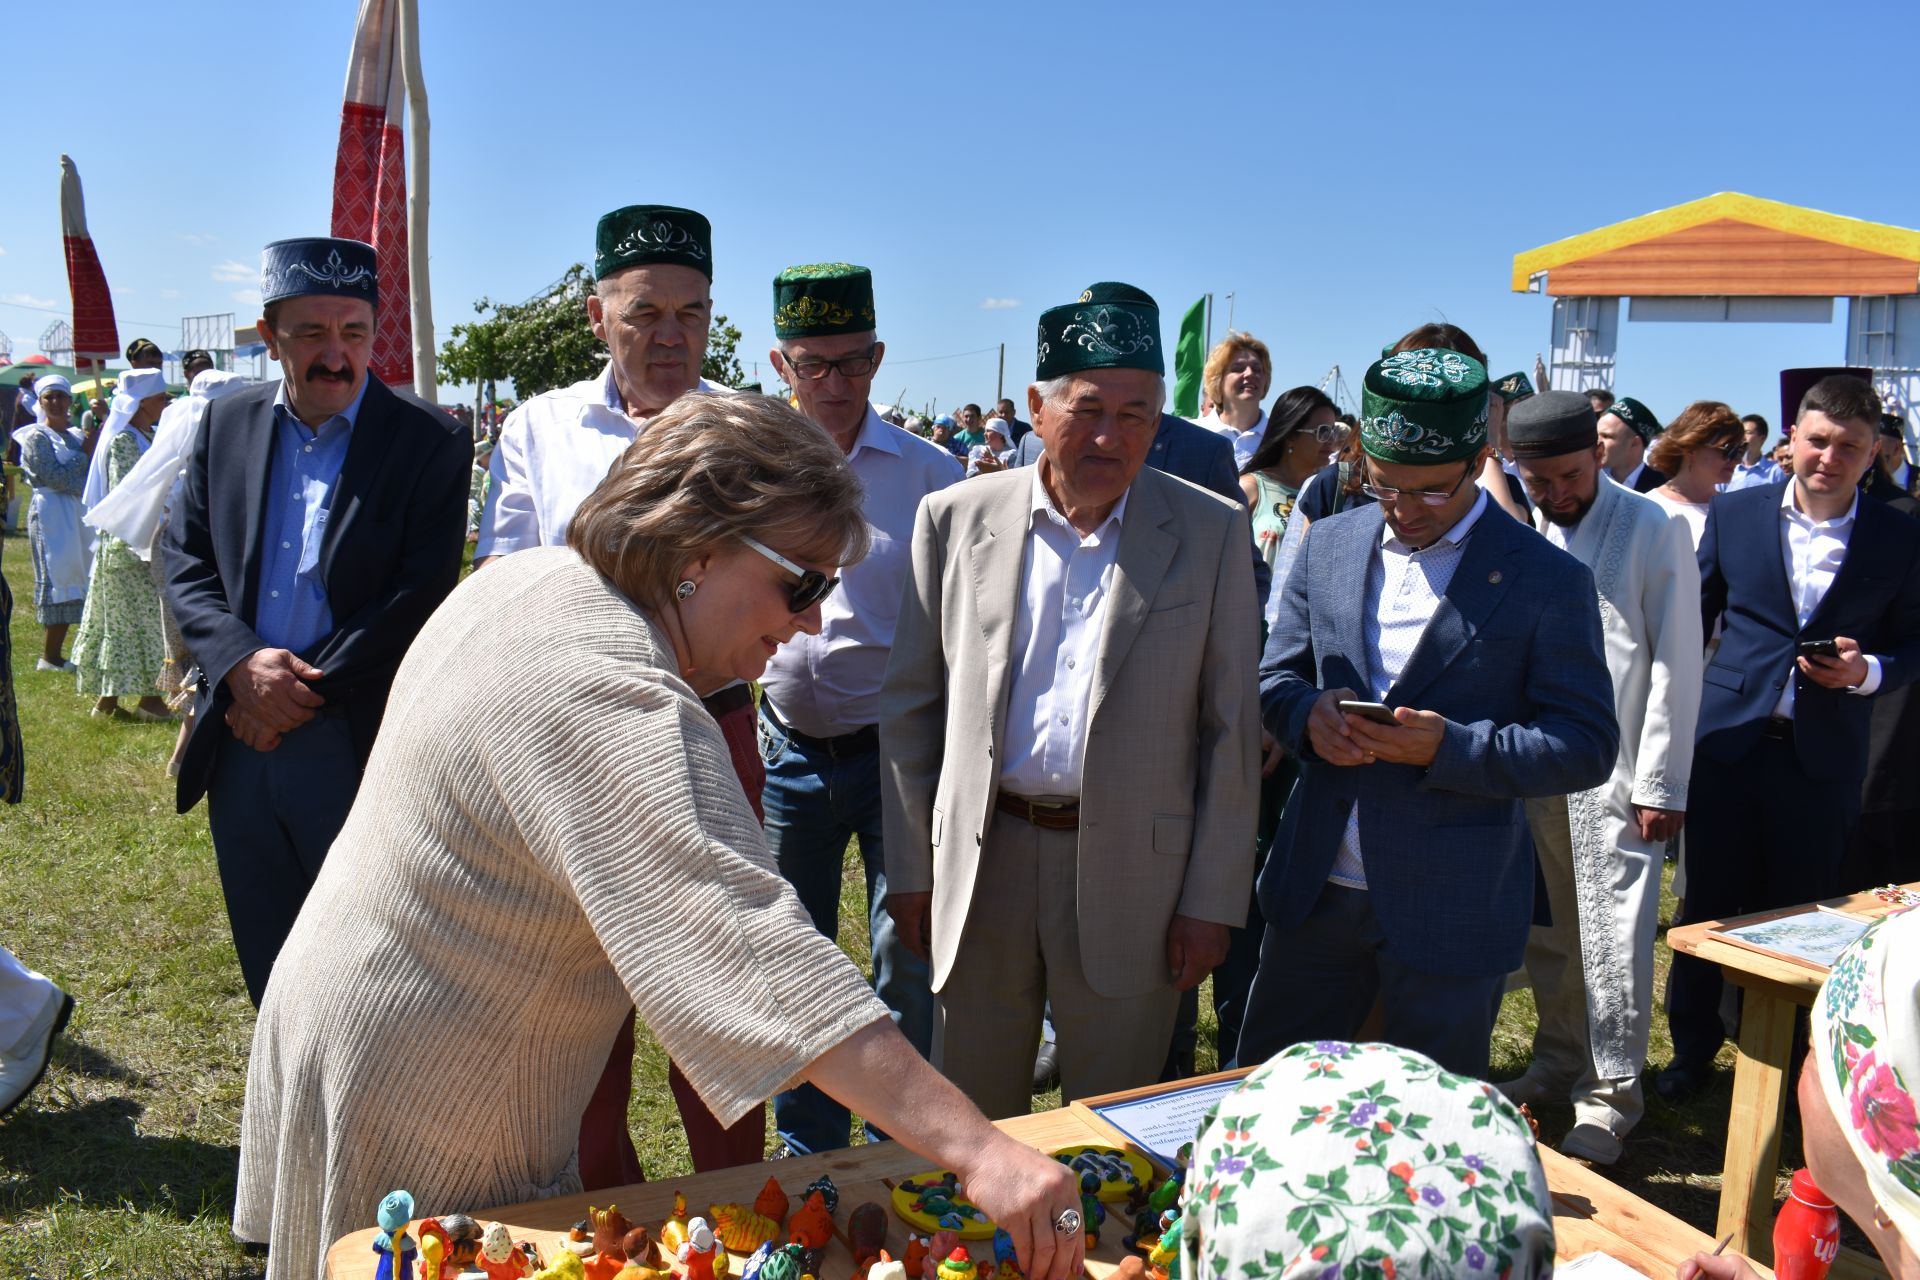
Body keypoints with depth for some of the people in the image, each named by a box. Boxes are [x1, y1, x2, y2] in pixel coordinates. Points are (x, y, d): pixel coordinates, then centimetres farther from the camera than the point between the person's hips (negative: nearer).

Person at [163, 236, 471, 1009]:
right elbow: (185, 560, 7)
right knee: (268, 969, 17)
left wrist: (306, 694, -14)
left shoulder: (429, 442, -7)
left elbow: (421, 595, -12)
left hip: (359, 749, -4)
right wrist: (241, 663, -11)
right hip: (241, 742, 5)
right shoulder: (226, 424, 8)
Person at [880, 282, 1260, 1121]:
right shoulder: (955, 518, 2)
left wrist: (1213, 899, -2)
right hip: (982, 861, 1)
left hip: (1130, 875, -1)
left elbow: (1232, 730, 1)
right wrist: (910, 868, 4)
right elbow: (910, 705, 6)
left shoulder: (1211, 533, -1)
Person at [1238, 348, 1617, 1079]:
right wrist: (1309, 713, -13)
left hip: (1450, 912, -3)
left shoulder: (1546, 580, -8)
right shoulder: (1330, 544, 5)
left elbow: (1588, 745, -8)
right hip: (1316, 890, 4)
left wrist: (1451, 748, -23)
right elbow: (1273, 677, 11)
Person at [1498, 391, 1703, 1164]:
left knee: (1614, 937, -1)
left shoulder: (1654, 532, -3)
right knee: (1547, 931, 13)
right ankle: (1559, 1063, 30)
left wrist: (1661, 784, -8)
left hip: (1614, 774, -4)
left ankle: (1611, 1093, 13)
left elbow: (1676, 667, -5)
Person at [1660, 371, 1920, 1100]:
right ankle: (1692, 1048, 25)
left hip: (1822, 759, 0)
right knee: (1707, 906, 9)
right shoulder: (1734, 514, 2)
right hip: (1729, 742, 1)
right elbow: (1693, 622, 8)